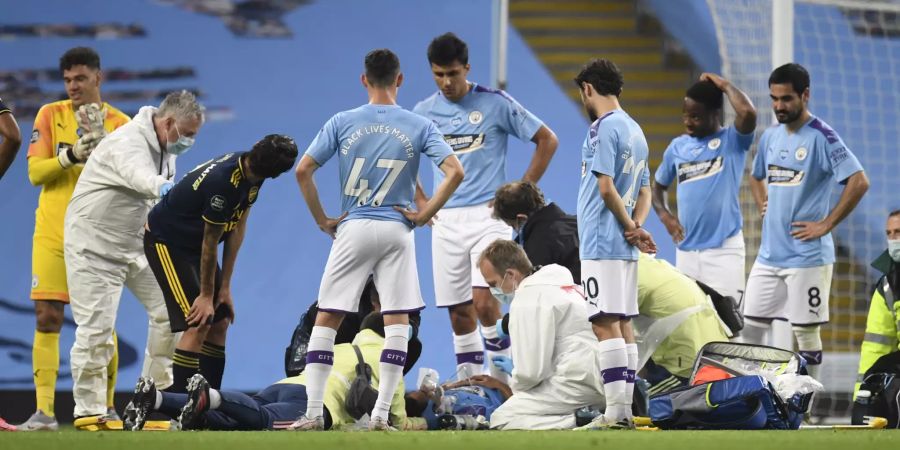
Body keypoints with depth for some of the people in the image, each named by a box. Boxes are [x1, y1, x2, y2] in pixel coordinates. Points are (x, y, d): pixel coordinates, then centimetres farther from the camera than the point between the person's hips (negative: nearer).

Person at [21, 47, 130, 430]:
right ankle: (44, 410, -6)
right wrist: (70, 156, -19)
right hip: (53, 233, 0)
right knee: (47, 317, -6)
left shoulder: (118, 123, 3)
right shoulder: (50, 115, 4)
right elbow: (35, 172, -4)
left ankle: (106, 407, 10)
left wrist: (99, 145, -21)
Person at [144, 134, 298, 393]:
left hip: (191, 242, 9)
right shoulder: (223, 182, -33)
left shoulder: (251, 175, -8)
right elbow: (210, 243, -22)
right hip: (166, 242, -9)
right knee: (198, 324, -18)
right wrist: (206, 295, -12)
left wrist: (224, 287, 0)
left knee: (220, 322, 7)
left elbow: (237, 228, -1)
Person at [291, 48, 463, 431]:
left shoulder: (342, 123, 0)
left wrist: (322, 220, 4)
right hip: (396, 230, 0)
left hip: (352, 228, 0)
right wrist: (423, 214, -1)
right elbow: (454, 172, -8)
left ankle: (313, 413, 1)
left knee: (326, 320, 6)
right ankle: (381, 414, -2)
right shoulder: (419, 126, 0)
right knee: (397, 321, 4)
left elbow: (303, 171, -4)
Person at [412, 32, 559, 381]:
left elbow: (547, 140, 2)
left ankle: (504, 377, -5)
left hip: (488, 215, -4)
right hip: (446, 221, 4)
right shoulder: (424, 112, 7)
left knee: (483, 301, -19)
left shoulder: (496, 103, -4)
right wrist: (422, 204, 11)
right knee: (459, 312, 3)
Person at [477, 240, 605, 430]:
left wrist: (516, 385, 8)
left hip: (577, 383, -10)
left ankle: (575, 422, -20)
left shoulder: (528, 297, -9)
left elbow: (530, 371, -13)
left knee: (501, 419, -11)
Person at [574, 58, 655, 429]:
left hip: (602, 243, -9)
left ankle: (616, 411, -14)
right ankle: (624, 410, 10)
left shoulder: (603, 128, -11)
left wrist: (631, 227, -6)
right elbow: (645, 191, 18)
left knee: (605, 324, -10)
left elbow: (606, 187, -17)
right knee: (623, 325, 9)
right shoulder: (634, 130, 17)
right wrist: (636, 225, 2)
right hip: (624, 246, 9)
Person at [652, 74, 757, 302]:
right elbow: (659, 186, 24)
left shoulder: (732, 140, -4)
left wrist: (725, 85, -9)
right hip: (686, 250, 5)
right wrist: (664, 215, 5)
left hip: (724, 249, -5)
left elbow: (747, 113, -25)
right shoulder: (677, 147, 11)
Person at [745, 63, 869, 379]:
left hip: (807, 257, -7)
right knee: (751, 327, 7)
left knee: (805, 330, -2)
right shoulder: (770, 137, 12)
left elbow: (859, 182, -20)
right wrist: (763, 206, 13)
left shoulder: (822, 137, -11)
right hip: (769, 255, 7)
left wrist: (826, 225, -17)